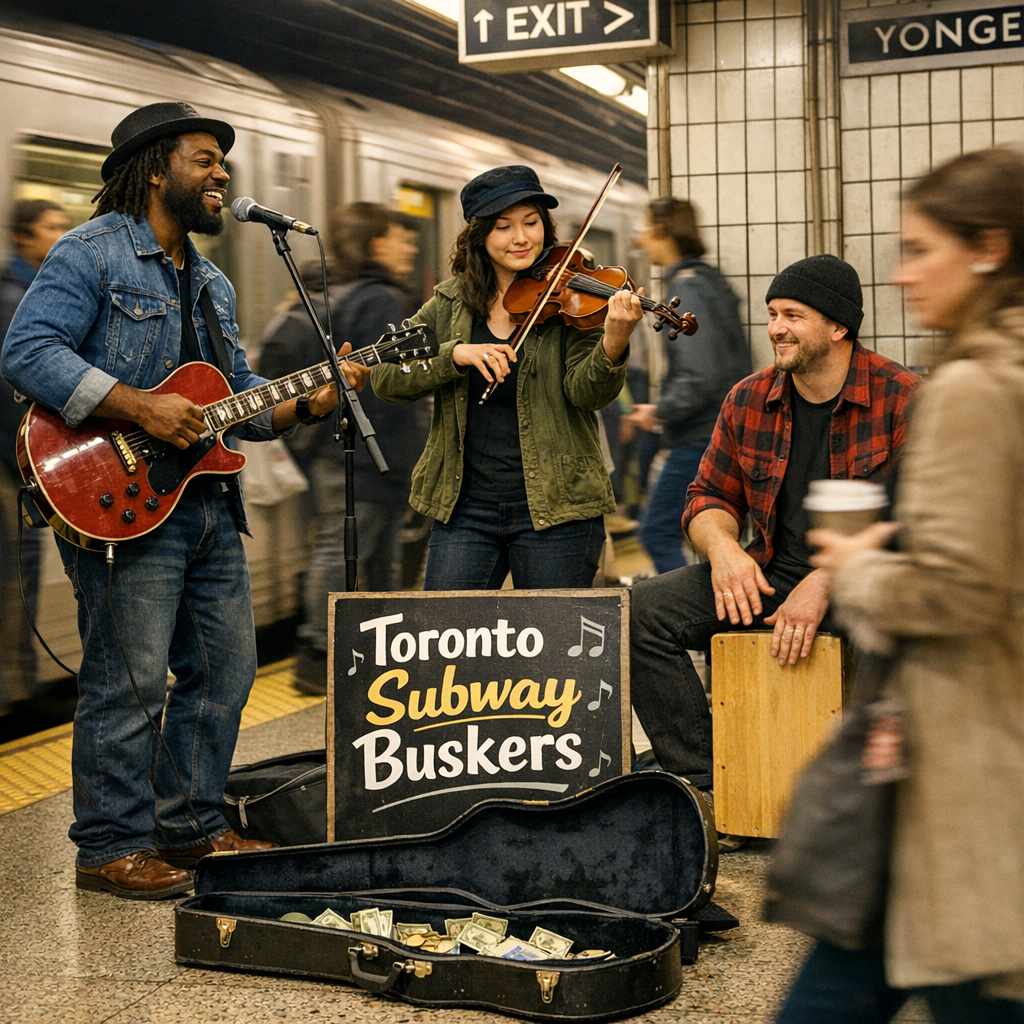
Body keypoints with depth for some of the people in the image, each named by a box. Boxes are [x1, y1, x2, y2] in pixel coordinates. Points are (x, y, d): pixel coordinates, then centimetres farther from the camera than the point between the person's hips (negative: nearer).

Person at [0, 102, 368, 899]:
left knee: (225, 668, 12)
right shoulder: (90, 254, -6)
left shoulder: (213, 285, 20)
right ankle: (113, 847, 9)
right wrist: (141, 408, -24)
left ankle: (190, 825, 26)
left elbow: (239, 396, 21)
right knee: (130, 679, -5)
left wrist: (307, 403, 2)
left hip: (208, 501, 9)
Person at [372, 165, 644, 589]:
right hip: (465, 507, 2)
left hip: (554, 507, -2)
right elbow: (385, 378, -2)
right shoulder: (450, 304, 7)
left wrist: (613, 344, -34)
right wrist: (456, 353, -18)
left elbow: (586, 393, -14)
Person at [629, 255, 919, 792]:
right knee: (640, 612, -14)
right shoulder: (748, 400, 7)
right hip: (772, 572, 5)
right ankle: (704, 783, -10)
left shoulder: (901, 399, -8)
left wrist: (826, 582, -26)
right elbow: (710, 498, 15)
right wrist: (721, 546, -10)